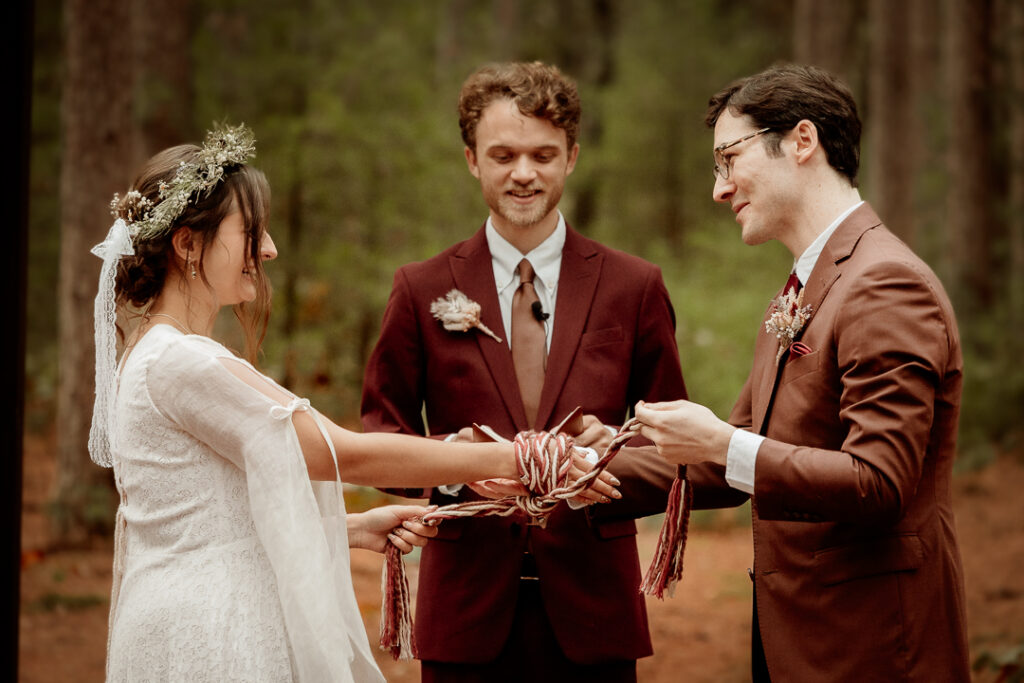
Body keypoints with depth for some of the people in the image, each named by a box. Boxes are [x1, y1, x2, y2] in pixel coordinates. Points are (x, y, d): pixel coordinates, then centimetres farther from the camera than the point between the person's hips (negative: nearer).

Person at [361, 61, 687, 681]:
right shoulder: (422, 291, 4)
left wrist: (615, 456, -15)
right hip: (468, 612, 0)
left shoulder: (635, 287, 4)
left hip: (590, 611, 0)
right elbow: (379, 437, 6)